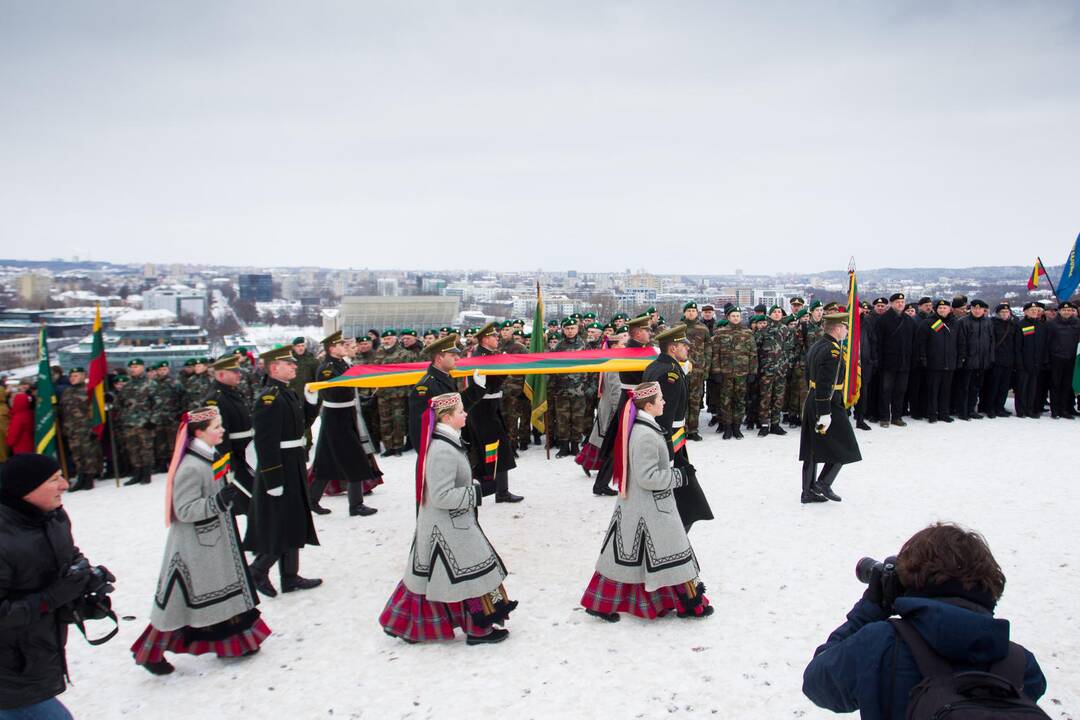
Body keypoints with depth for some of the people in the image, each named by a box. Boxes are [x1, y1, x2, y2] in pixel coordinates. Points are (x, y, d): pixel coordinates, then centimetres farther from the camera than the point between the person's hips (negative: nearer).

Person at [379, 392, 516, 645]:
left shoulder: (444, 442, 6)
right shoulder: (444, 451, -26)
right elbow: (441, 496, -28)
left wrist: (472, 490, 11)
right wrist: (474, 494, -18)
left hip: (436, 526, 10)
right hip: (448, 528, -10)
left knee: (428, 574, 18)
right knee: (472, 573, 3)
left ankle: (399, 622, 28)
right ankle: (479, 629, 16)